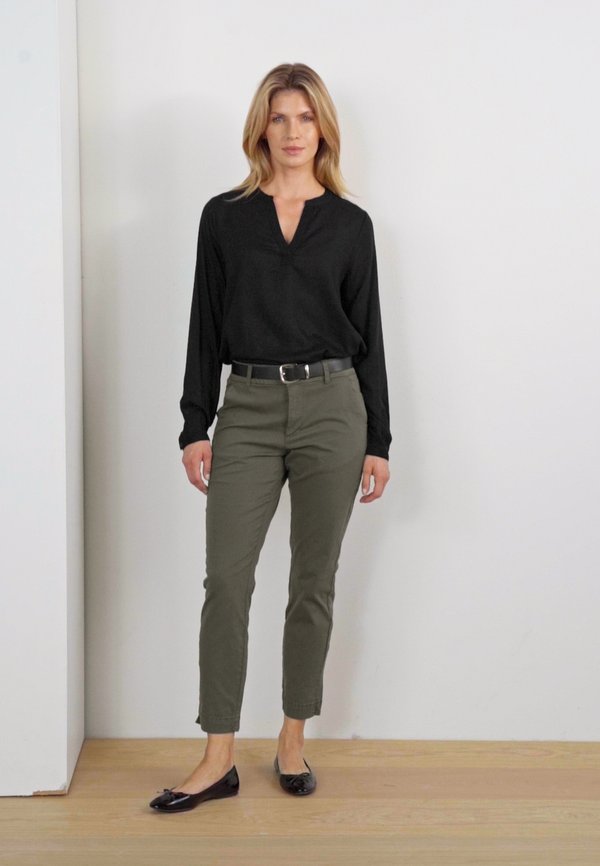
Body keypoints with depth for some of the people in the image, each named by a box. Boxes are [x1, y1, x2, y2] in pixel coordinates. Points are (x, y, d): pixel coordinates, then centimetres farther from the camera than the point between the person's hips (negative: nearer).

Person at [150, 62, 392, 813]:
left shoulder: (350, 223, 5)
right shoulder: (224, 216, 5)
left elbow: (367, 335, 5)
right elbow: (205, 326, 4)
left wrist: (378, 441, 1)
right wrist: (194, 427, -2)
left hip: (331, 406, 0)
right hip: (248, 410, 0)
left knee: (314, 581, 7)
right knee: (227, 579, -4)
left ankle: (292, 742, 22)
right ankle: (218, 759, 6)